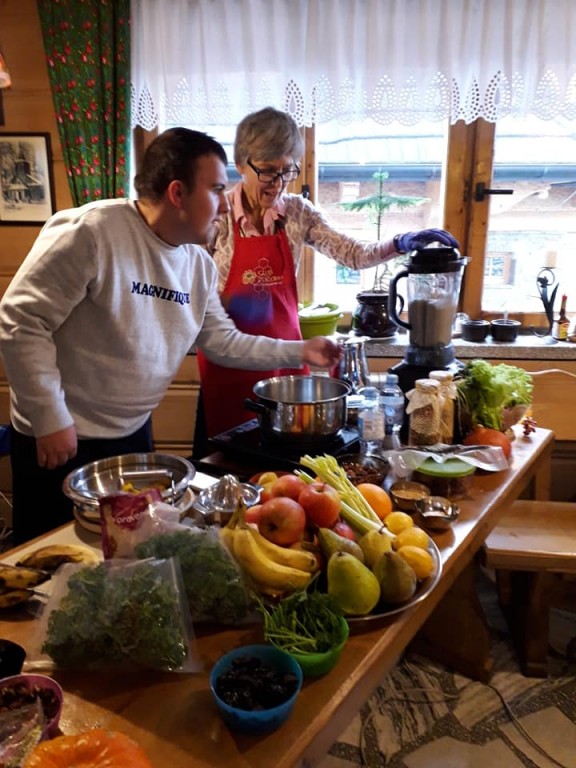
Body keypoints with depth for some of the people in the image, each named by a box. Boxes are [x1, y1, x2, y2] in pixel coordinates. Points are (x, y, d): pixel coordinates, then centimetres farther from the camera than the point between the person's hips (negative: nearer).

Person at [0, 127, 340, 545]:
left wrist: (298, 351, 5)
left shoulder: (200, 265, 1)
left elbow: (222, 341, 10)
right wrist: (50, 419, -19)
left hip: (135, 433, 7)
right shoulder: (90, 231, -22)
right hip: (60, 439, -7)